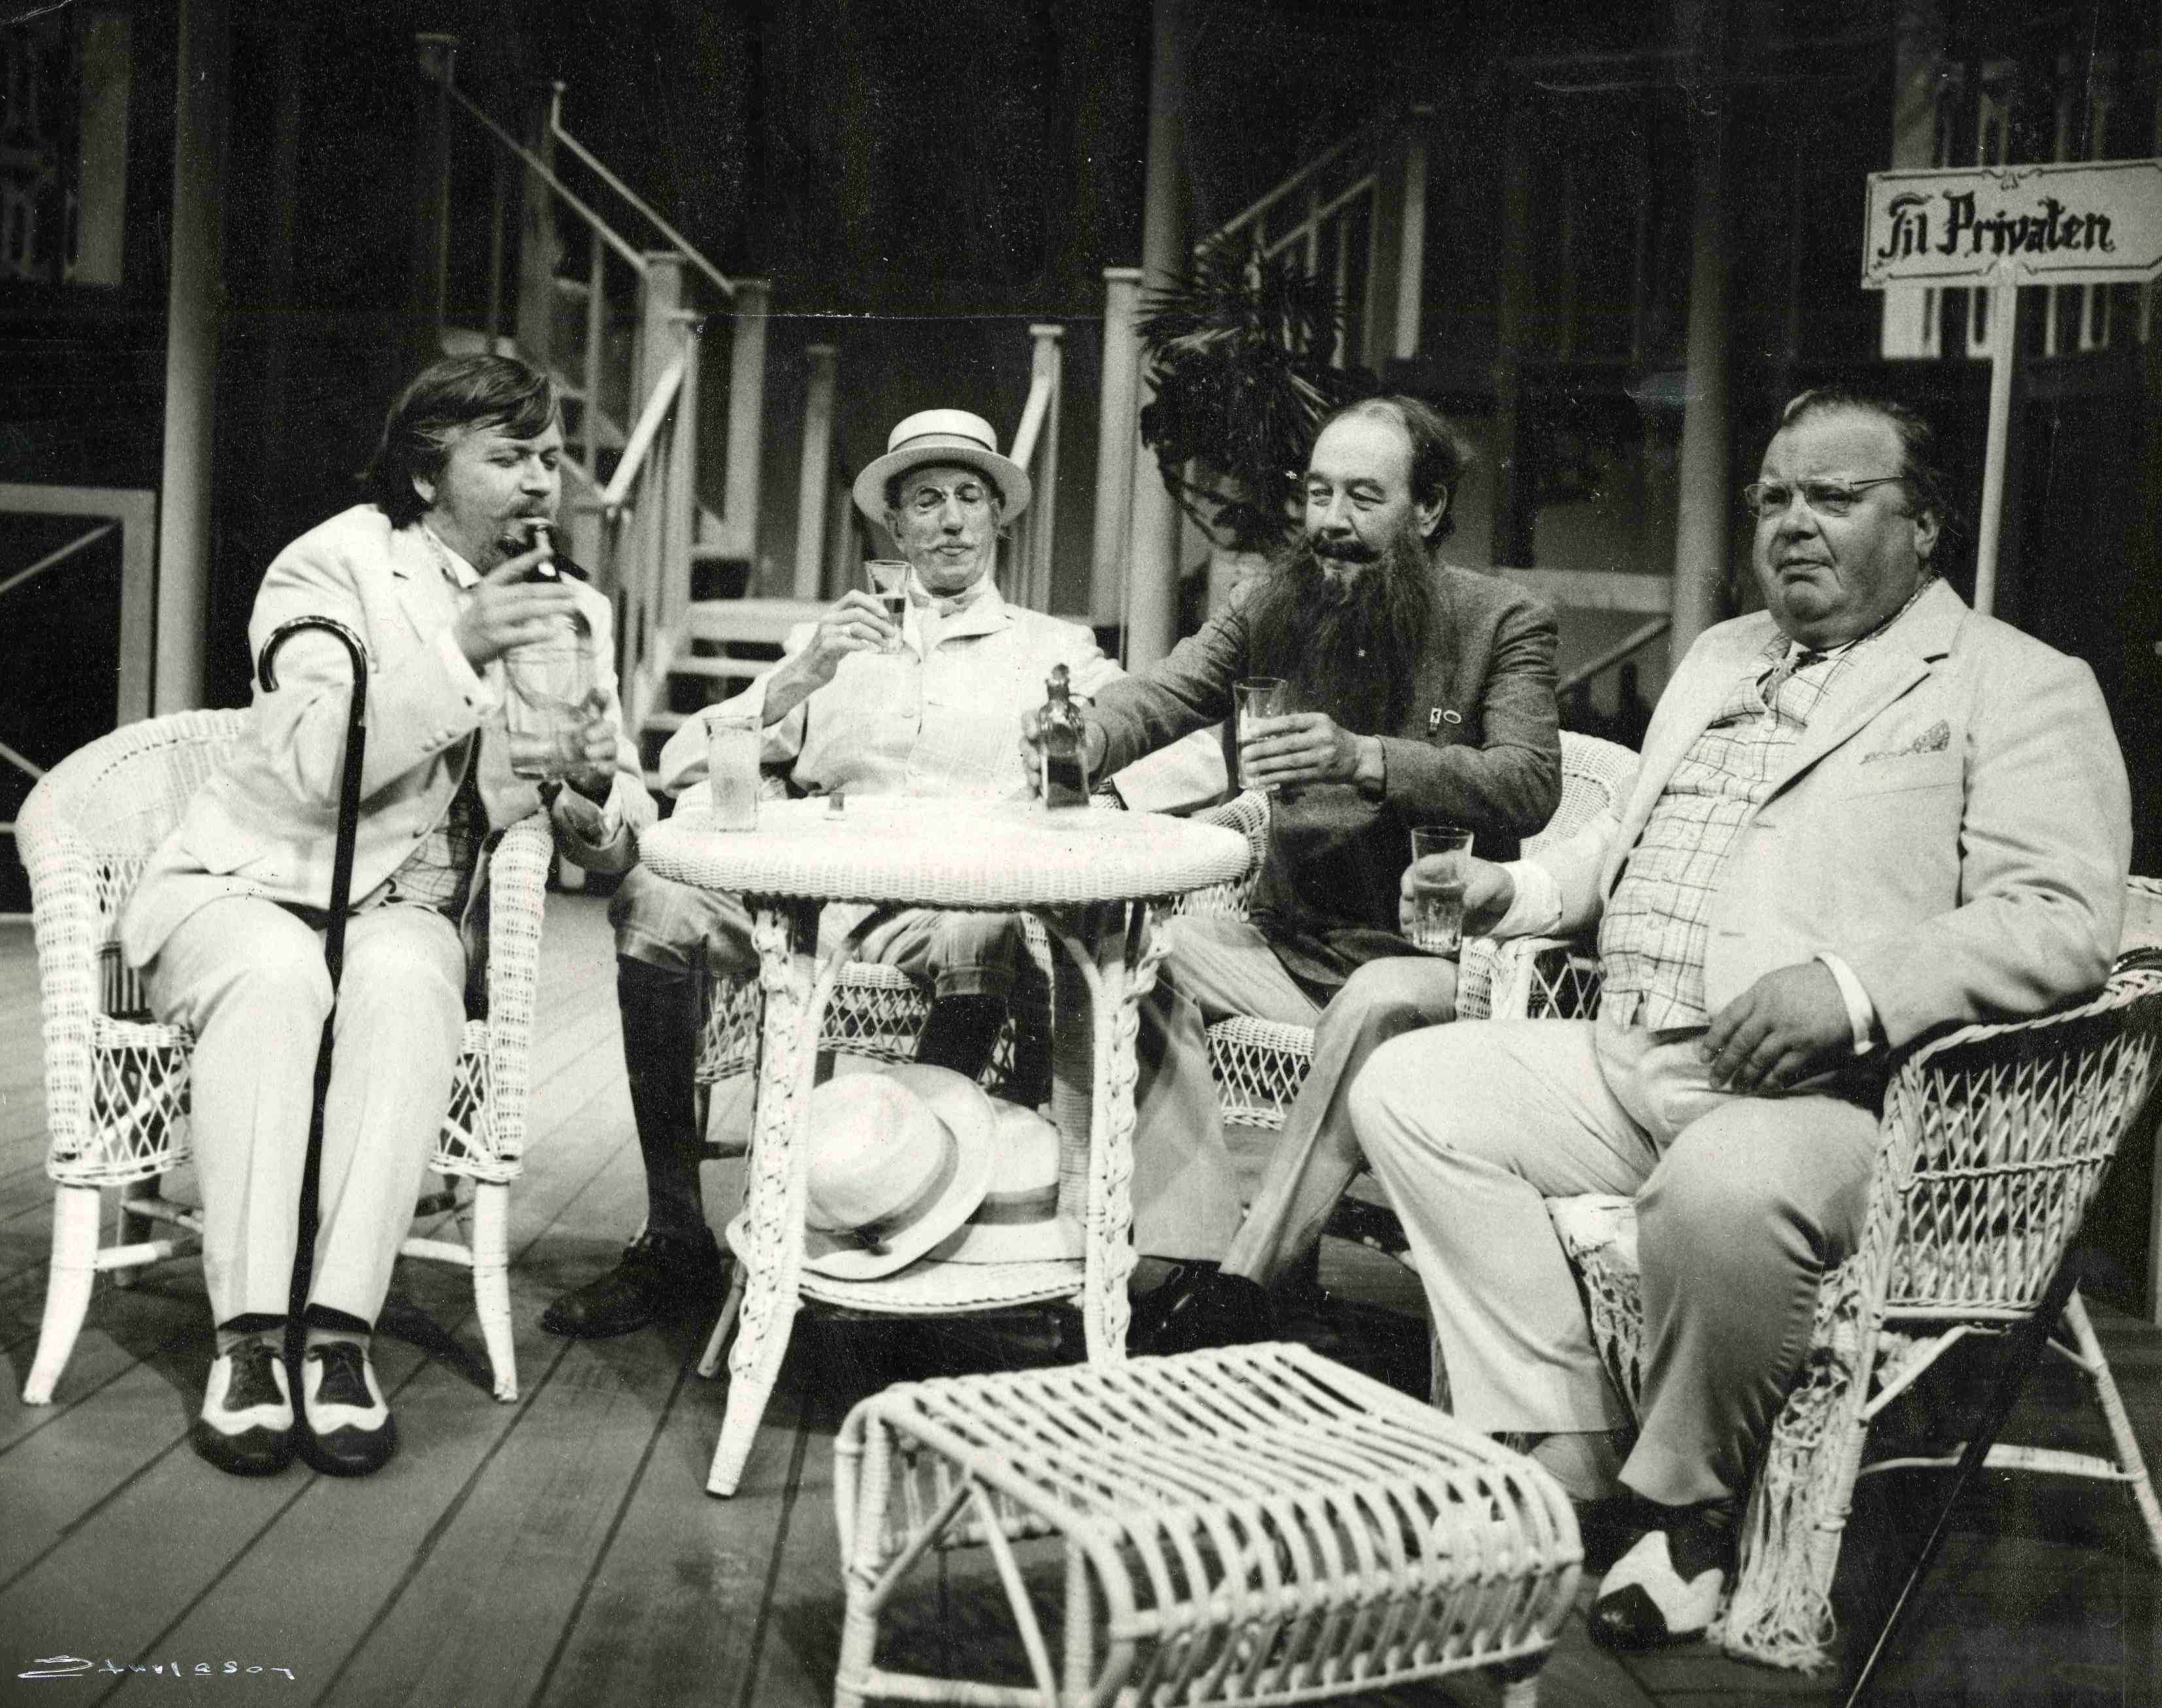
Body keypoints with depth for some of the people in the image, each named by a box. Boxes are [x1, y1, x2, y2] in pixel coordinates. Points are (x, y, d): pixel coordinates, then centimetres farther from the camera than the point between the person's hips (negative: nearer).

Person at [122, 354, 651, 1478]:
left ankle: (341, 1333, -35)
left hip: (405, 910, 3)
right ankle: (247, 1337, -33)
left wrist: (595, 789, -18)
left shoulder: (572, 613, 9)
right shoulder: (338, 564, -5)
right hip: (245, 881, -2)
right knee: (275, 975, -37)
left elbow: (614, 844, 6)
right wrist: (456, 650, -29)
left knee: (404, 980, -33)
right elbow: (314, 770, -21)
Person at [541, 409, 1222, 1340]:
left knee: (987, 929, -37)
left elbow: (1196, 763, 6)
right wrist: (800, 680, -3)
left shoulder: (1053, 651, 21)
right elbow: (684, 764, 13)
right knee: (654, 897, -24)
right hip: (820, 894, 2)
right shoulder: (833, 643, 26)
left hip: (968, 906, -2)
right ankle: (675, 1239, -19)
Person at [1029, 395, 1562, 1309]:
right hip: (1289, 940, 5)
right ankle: (1193, 1263, -23)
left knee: (1379, 1003, -36)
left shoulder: (1503, 622, -3)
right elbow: (1158, 698, -2)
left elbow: (1529, 786, -17)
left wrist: (1365, 761, -32)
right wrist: (1079, 737, -27)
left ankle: (1245, 1282, -28)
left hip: (1428, 951, -4)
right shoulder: (1271, 606, 8)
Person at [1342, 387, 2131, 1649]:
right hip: (1625, 1060, 8)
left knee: (1724, 1191, -38)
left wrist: (1853, 990, -26)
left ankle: (1690, 1502, -10)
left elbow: (2062, 923, -13)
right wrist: (1518, 889, 16)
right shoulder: (1719, 659, 25)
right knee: (1409, 1092, -8)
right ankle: (1561, 1451, -7)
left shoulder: (2021, 686, 1)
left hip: (1822, 1093, -7)